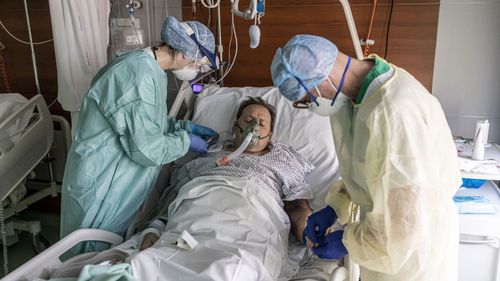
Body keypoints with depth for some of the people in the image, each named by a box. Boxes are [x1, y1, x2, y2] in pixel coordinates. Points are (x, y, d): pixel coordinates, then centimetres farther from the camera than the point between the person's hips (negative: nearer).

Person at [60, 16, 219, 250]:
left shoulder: (151, 70, 4)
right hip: (102, 185, -9)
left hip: (120, 177, 9)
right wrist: (185, 141, -11)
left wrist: (187, 127, 7)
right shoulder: (139, 75, -27)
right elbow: (146, 149, -26)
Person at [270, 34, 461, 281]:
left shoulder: (391, 114, -35)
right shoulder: (367, 90, -4)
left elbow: (404, 219, -30)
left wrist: (347, 242, -15)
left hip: (411, 249, -8)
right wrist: (334, 208, 2)